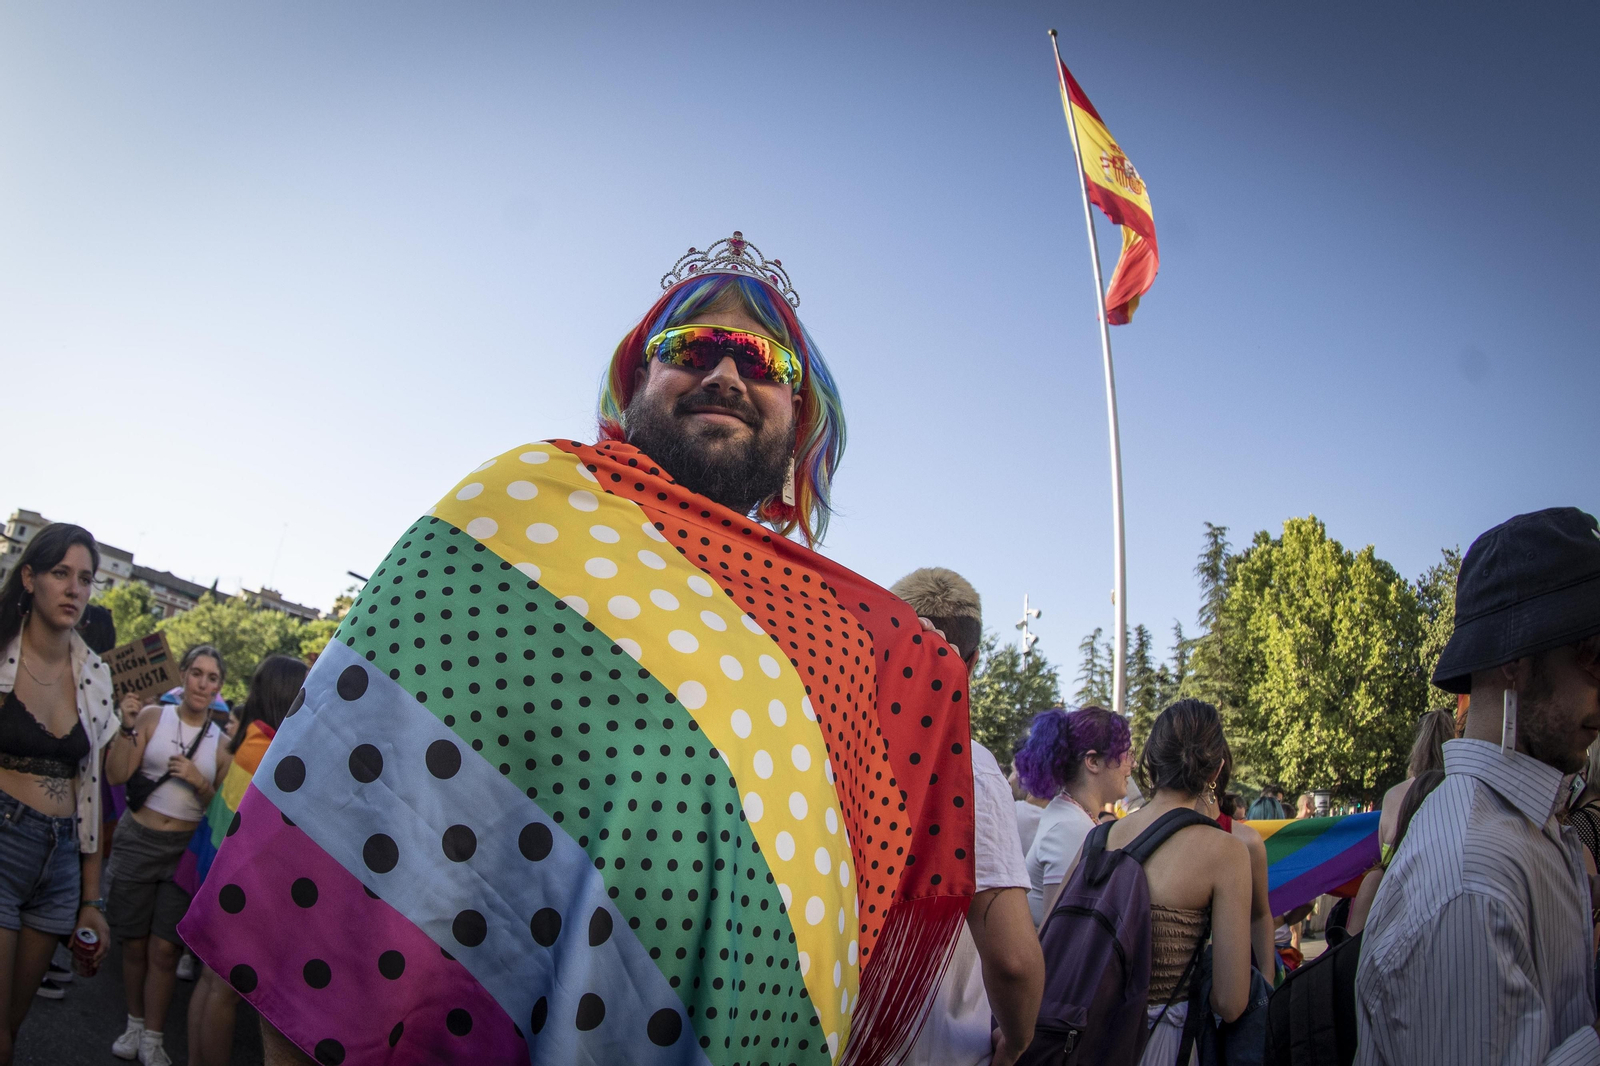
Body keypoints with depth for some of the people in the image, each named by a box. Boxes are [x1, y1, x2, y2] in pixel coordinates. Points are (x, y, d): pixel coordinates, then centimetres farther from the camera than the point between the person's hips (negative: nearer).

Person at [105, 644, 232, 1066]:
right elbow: (117, 775, -7)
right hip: (138, 839, 0)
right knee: (134, 943, 9)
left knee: (164, 948, 1)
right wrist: (128, 729, -18)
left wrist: (199, 782, -13)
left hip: (186, 849, 0)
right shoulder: (153, 716, -1)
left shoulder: (221, 741, 3)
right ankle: (135, 1025, 29)